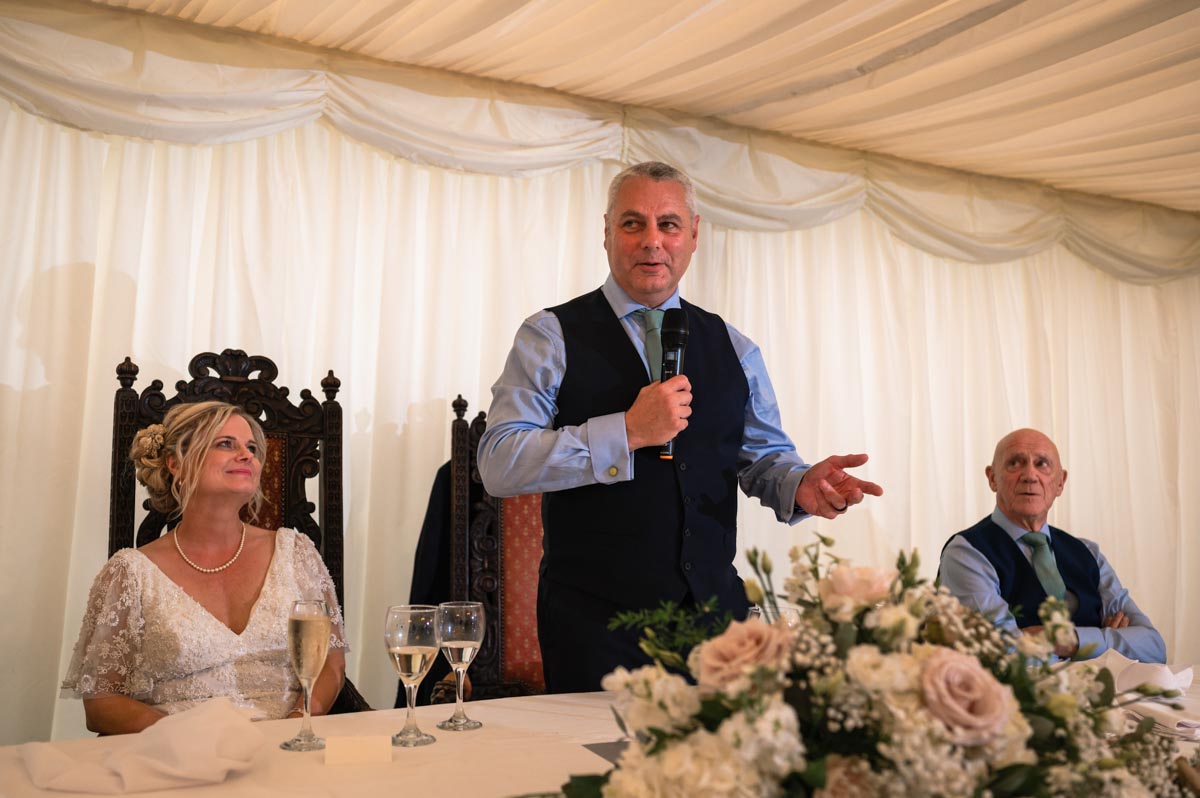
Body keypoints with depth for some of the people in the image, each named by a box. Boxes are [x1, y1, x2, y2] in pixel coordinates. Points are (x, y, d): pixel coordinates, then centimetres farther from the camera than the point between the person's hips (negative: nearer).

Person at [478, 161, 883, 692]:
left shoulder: (733, 349, 12)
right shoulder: (552, 337, -2)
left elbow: (763, 455, 15)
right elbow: (499, 464, -12)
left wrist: (800, 484, -8)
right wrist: (627, 432, -19)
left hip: (714, 607, 4)